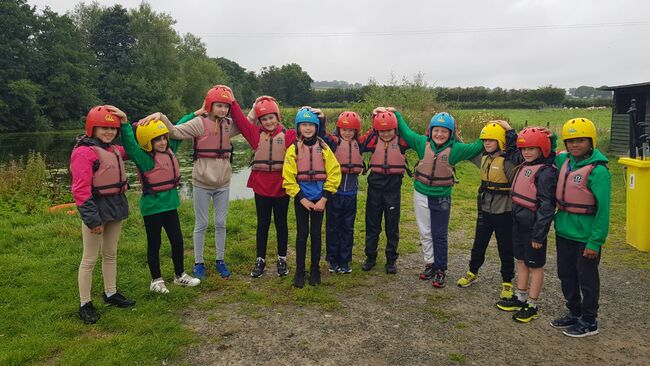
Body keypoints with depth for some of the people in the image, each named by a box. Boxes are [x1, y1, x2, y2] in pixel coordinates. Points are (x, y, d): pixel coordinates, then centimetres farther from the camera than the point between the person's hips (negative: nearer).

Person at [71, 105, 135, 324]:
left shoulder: (114, 150, 10)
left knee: (111, 254, 18)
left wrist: (126, 122, 14)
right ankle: (85, 304, 14)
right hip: (97, 208, -8)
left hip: (116, 206, 8)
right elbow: (81, 189, -19)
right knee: (90, 259, 2)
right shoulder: (84, 152, -15)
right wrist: (92, 219, -22)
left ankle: (111, 294, 32)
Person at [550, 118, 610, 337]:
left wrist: (596, 242, -18)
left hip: (585, 237, -7)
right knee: (566, 275, 18)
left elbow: (603, 209, -18)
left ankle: (589, 322, 26)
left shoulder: (598, 171, -18)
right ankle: (574, 313, 37)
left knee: (587, 279, 8)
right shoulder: (563, 161, 2)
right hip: (564, 232, 7)